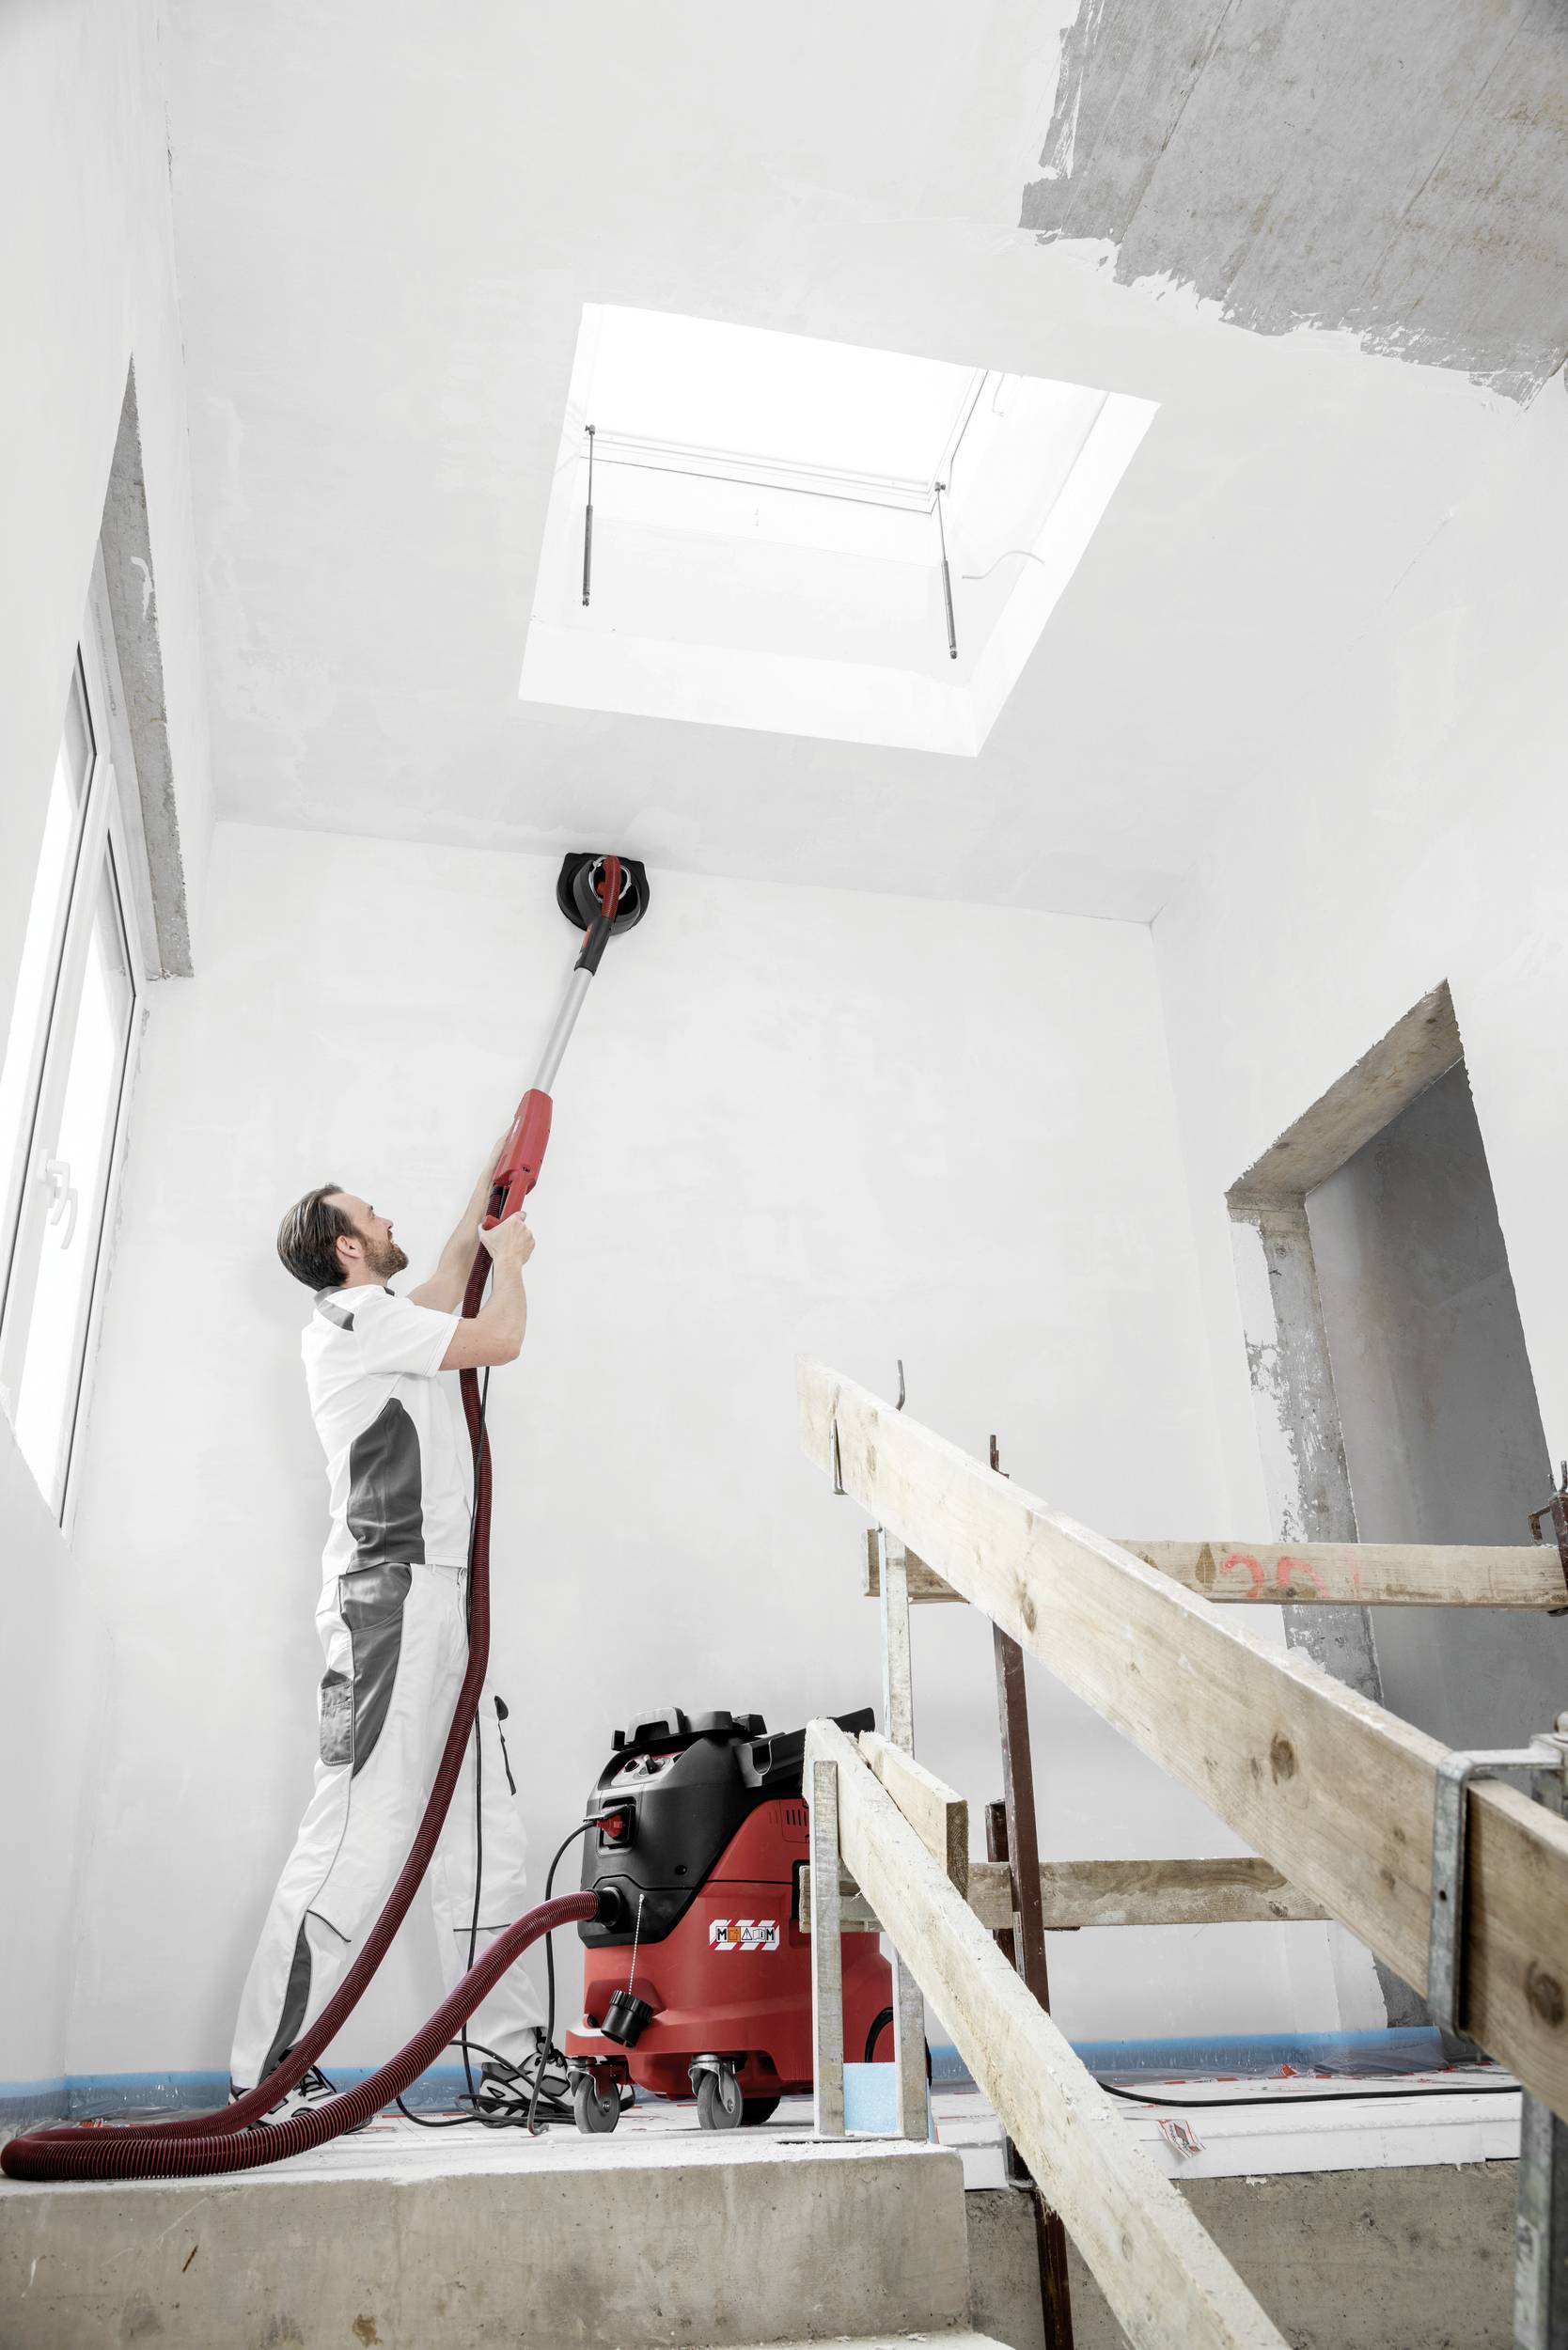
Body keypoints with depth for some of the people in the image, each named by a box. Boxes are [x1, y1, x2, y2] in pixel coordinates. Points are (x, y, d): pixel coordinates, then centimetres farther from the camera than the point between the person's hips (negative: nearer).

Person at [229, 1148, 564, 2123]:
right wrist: (512, 1256, 12)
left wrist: (487, 1193, 45)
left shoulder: (383, 1322, 22)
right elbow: (501, 1338, -8)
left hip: (442, 1602, 10)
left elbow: (446, 1290, 41)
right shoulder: (356, 1317, -7)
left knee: (486, 1840, 8)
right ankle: (269, 2074, -3)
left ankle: (514, 2053, 13)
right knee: (357, 1841, -10)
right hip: (394, 1596, -10)